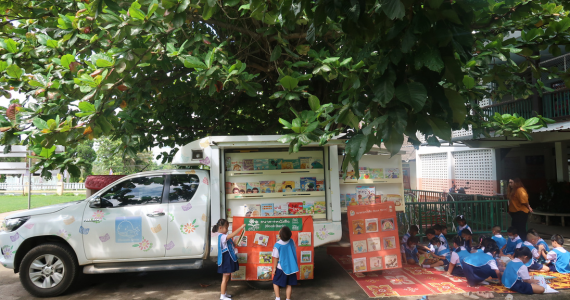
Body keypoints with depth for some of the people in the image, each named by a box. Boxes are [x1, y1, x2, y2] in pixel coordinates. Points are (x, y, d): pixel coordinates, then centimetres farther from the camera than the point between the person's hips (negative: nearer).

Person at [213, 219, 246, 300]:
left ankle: (224, 293, 27)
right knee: (225, 277, -1)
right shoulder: (222, 236, -21)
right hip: (226, 260, -10)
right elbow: (232, 235, -36)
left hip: (229, 259, 10)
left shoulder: (224, 236, 12)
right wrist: (241, 227, -34)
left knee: (227, 277, 17)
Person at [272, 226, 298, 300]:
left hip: (281, 268, -3)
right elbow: (294, 251, 8)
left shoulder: (277, 245, -20)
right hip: (291, 267, 3)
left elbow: (276, 258, -13)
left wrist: (274, 268, -2)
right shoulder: (292, 242, -9)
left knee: (276, 283, 16)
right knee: (289, 284, 13)